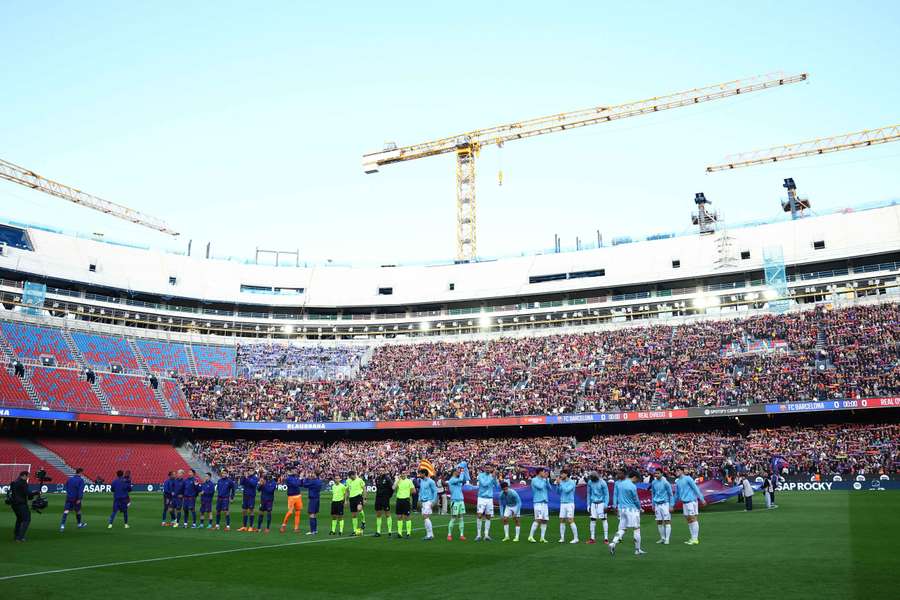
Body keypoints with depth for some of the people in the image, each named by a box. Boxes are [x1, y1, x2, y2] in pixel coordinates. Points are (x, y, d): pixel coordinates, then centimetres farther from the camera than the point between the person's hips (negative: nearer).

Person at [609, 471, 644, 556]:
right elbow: (636, 500, -6)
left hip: (621, 508, 7)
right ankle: (637, 550, 10)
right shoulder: (632, 486, -14)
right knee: (636, 529, 4)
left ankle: (613, 543, -13)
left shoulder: (620, 483, 8)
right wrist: (639, 508, 12)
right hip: (632, 509, -7)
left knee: (621, 529, 7)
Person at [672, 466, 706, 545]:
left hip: (691, 501, -8)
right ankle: (693, 538, 14)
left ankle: (695, 539, -5)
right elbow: (676, 494, 22)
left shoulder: (688, 478, -7)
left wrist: (702, 499, -15)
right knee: (688, 520, 8)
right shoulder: (677, 481, 15)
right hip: (684, 502, 8)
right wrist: (672, 505, 20)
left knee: (693, 519, -7)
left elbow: (696, 488, -10)